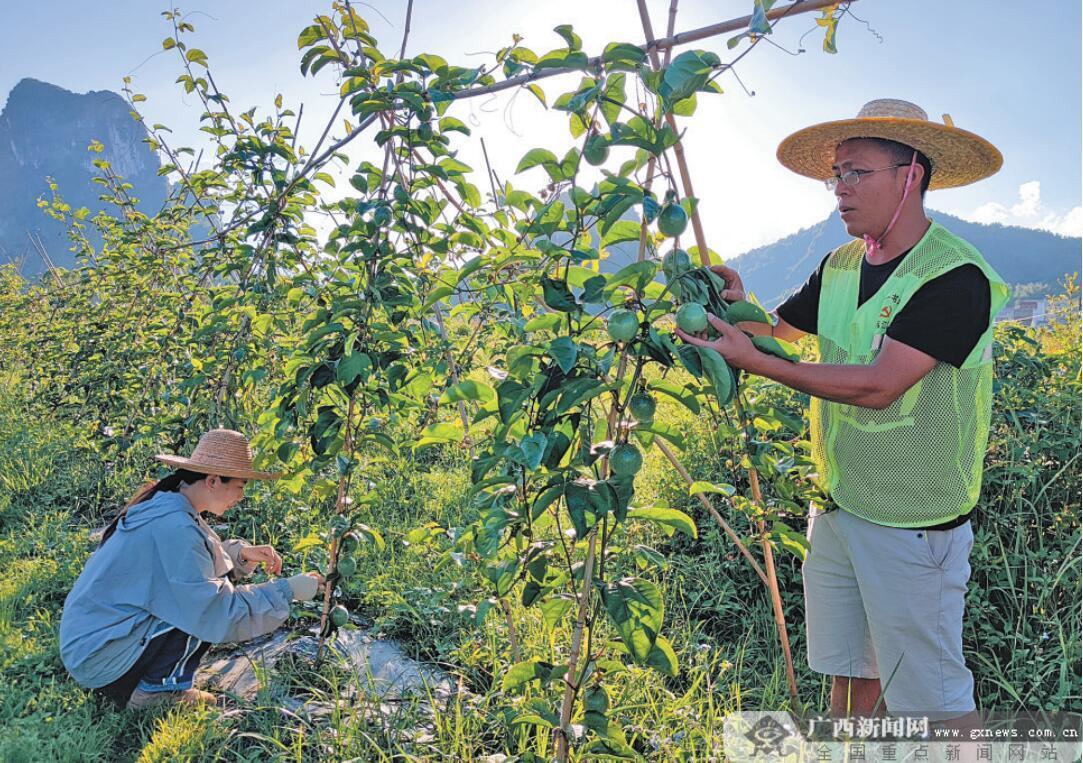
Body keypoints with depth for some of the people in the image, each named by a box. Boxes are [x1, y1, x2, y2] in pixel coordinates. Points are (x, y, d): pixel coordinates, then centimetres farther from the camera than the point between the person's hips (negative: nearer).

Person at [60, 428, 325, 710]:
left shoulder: (162, 505, 1)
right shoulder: (172, 527, -27)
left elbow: (190, 557, 16)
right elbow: (219, 612, -27)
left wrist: (242, 553, -2)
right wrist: (287, 590, -20)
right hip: (97, 658, -9)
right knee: (205, 610, -18)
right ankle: (155, 691, -1)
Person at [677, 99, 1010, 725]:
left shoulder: (957, 277, -18)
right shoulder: (839, 267, 5)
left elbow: (877, 386, -26)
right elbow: (777, 329, 15)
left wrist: (755, 361, -26)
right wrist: (741, 308, -8)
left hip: (914, 526, -6)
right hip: (837, 507, 7)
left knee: (929, 696, 7)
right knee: (850, 675, 19)